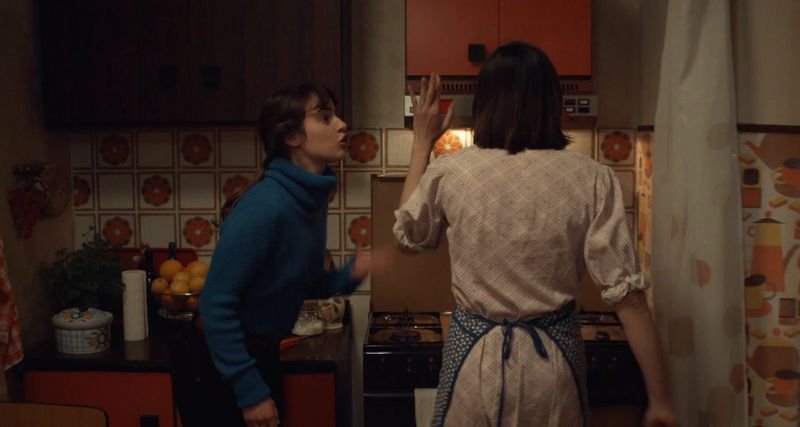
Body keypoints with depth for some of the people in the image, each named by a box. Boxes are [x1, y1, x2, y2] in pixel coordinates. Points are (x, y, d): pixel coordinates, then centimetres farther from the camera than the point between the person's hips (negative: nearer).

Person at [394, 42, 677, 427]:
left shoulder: (451, 173, -11)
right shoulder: (590, 179, -11)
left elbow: (408, 233, 10)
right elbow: (626, 294, -12)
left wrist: (422, 142, 16)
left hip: (476, 358, 0)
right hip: (553, 360, 1)